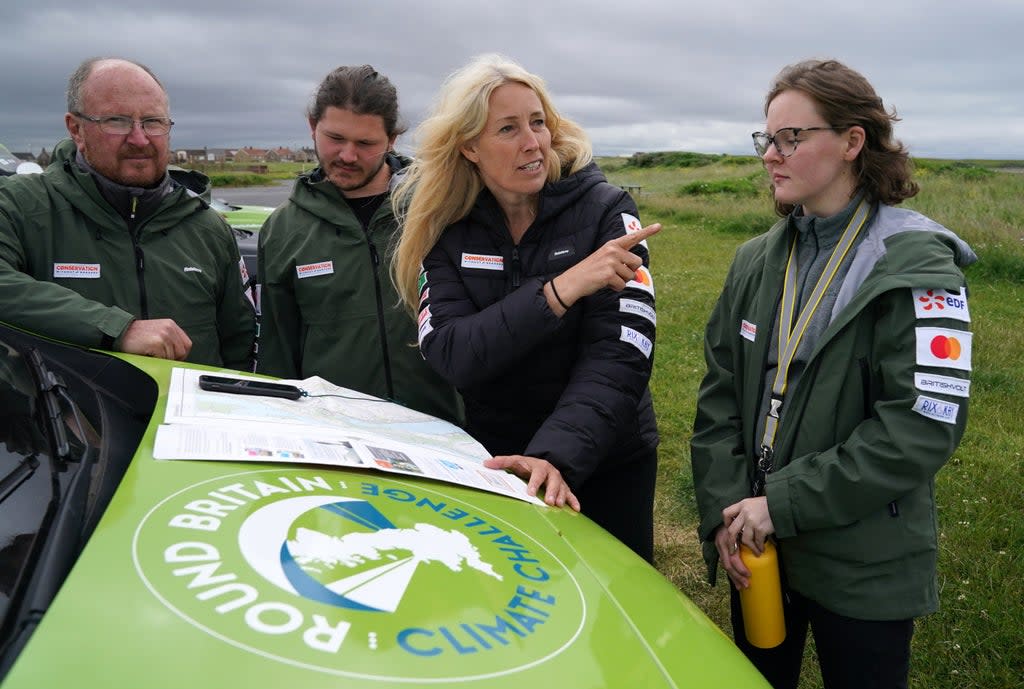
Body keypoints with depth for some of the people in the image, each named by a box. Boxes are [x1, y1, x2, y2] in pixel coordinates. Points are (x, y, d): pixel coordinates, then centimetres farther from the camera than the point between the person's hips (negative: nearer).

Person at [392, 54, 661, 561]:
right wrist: (559, 289, -29)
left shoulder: (605, 210, -13)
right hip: (493, 459, 2)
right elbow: (449, 356, -20)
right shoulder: (445, 228, -7)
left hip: (602, 460, -1)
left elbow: (618, 356, -23)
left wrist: (555, 455, -37)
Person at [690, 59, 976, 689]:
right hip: (756, 549, 5)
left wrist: (784, 503, -20)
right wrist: (723, 511, -8)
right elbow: (719, 394, 2)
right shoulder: (758, 261, 4)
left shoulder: (917, 265, -13)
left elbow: (923, 428, -20)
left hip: (865, 568, -5)